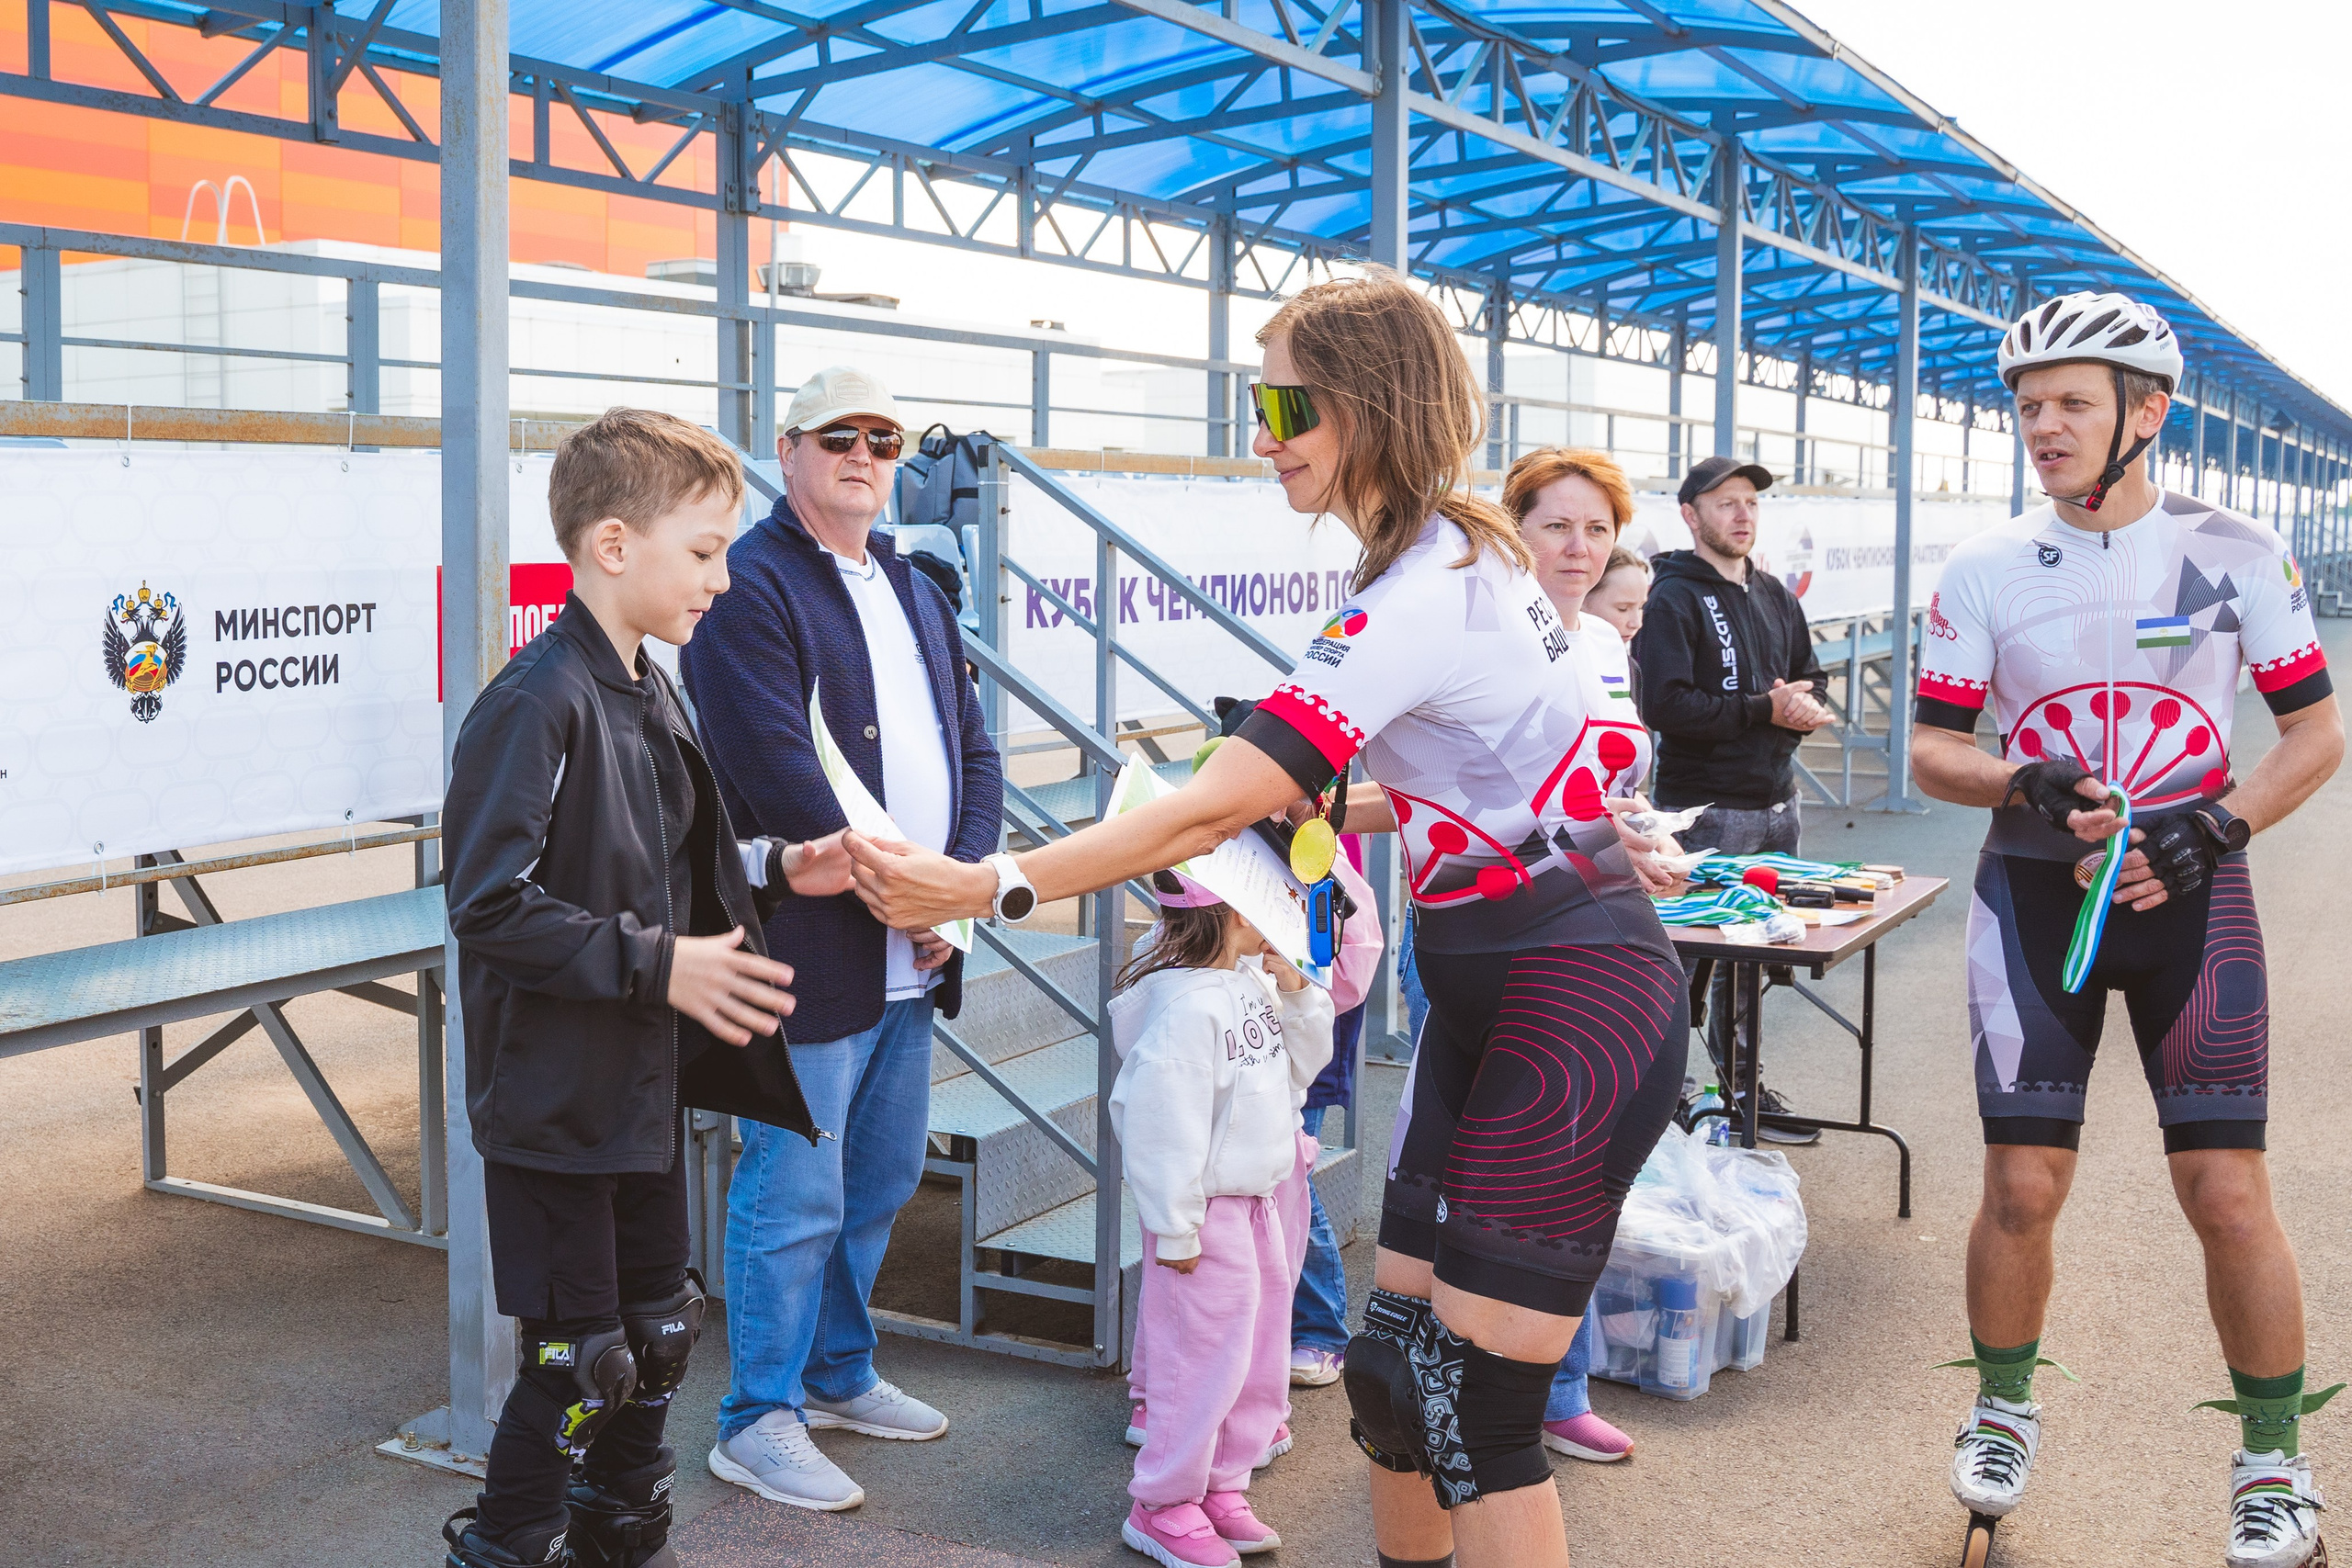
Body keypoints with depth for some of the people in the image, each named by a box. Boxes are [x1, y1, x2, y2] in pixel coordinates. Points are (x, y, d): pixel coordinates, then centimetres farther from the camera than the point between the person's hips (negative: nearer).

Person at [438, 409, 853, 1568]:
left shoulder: (650, 697, 10)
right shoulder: (536, 702, -20)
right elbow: (491, 904, -24)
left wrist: (775, 874, 4)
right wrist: (657, 964, -23)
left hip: (645, 1087, 9)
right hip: (555, 1102, -9)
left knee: (658, 1333, 18)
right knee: (579, 1363, -1)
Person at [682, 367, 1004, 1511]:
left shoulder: (915, 591, 17)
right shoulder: (751, 585, -10)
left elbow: (972, 750, 15)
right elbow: (776, 771, -20)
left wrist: (961, 879, -2)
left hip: (911, 951, 9)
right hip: (809, 945, -8)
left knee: (881, 1179, 19)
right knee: (793, 1195, -1)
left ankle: (838, 1374, 36)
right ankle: (758, 1423, 13)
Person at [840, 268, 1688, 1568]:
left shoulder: (1417, 602, -22)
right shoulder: (1469, 554, 9)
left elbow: (1214, 809, -25)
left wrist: (982, 888, -21)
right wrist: (1326, 803, 11)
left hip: (1572, 1013, -10)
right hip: (1497, 985, 10)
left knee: (1476, 1409, -4)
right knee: (1396, 1363, 11)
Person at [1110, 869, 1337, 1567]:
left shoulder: (1253, 983, 4)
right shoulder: (1186, 1004, -24)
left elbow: (1300, 1064, 15)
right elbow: (1164, 1124, -24)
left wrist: (1295, 991, -2)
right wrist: (1176, 1230, -21)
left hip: (1259, 1200, 9)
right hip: (1207, 1212, -9)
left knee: (1260, 1361, 16)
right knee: (1206, 1360, 0)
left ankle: (1221, 1485, 32)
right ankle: (1163, 1507, 17)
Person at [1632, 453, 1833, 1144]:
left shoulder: (1774, 596, 16)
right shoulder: (1672, 600, -9)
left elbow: (1810, 679, 21)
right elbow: (1666, 705, -20)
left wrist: (1803, 708, -4)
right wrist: (1765, 710, -18)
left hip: (1777, 804, 8)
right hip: (1706, 810, -7)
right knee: (1691, 954, -4)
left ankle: (1740, 1084, 26)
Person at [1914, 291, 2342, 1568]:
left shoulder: (2236, 552, -1)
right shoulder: (1985, 569, 1)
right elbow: (1932, 750, 4)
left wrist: (2216, 826, -11)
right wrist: (2023, 783, -16)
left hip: (2188, 894, -1)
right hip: (2035, 892, 1)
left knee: (2228, 1195, -4)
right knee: (2022, 1185, 0)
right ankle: (2003, 1408, 25)